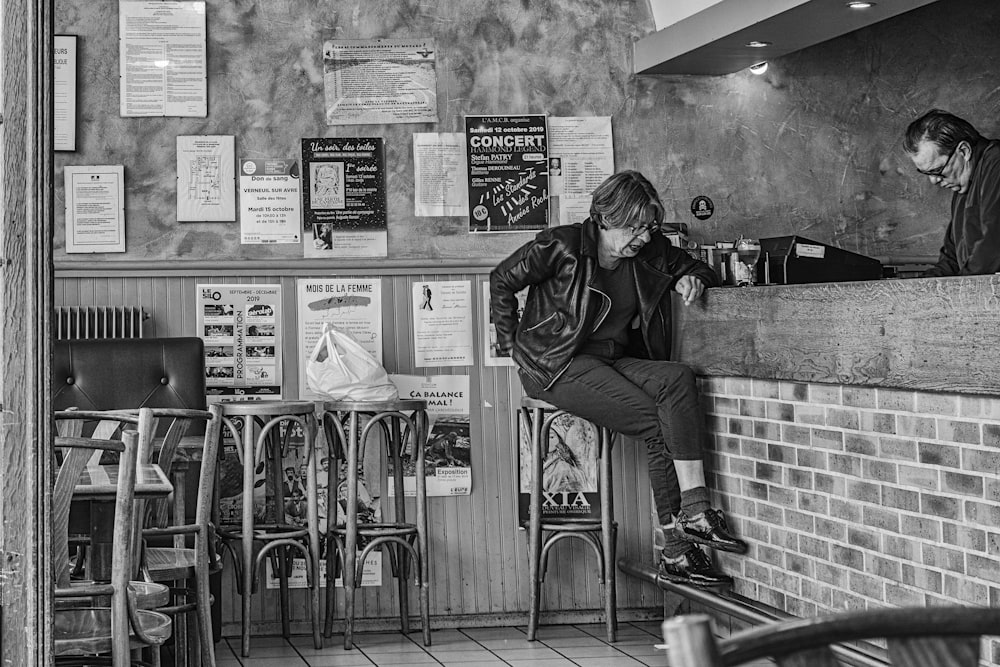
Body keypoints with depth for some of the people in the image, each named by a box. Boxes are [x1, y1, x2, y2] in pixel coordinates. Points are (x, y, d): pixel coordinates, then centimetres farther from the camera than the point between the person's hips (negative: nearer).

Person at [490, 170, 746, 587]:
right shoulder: (562, 247, -9)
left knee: (678, 380, -24)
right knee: (659, 422, -23)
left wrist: (691, 280, -1)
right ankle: (677, 550, -20)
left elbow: (699, 269, 22)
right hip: (557, 366, -6)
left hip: (615, 361, 6)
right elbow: (502, 280, 0)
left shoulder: (650, 253, 7)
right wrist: (511, 343, -1)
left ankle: (693, 514, -25)